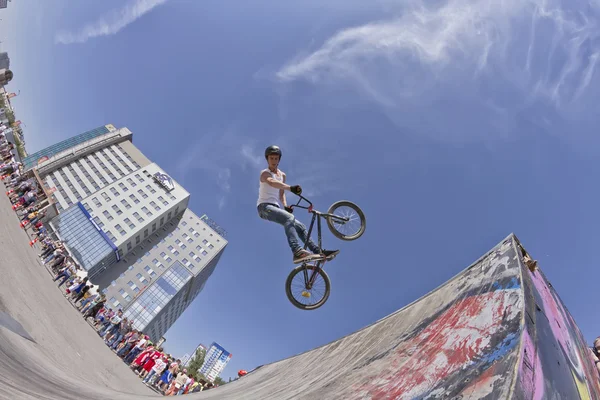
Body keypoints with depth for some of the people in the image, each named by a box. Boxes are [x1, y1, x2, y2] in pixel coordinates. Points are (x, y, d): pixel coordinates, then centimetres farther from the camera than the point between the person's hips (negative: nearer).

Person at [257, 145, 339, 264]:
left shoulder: (282, 175, 18)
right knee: (289, 218, -34)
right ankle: (298, 252, -48)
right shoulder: (265, 173, -6)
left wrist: (285, 206, 0)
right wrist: (290, 188, -49)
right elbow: (272, 182, -31)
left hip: (275, 207, 7)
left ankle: (318, 252, -4)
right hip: (264, 207, -7)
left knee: (300, 226, -4)